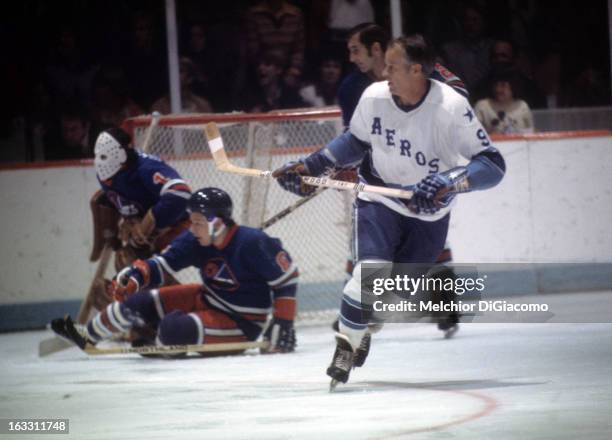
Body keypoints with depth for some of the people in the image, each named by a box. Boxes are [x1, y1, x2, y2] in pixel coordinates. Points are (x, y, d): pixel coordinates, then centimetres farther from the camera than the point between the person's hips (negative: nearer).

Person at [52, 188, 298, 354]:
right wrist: (135, 277, -25)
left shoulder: (251, 244, -27)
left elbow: (286, 279, -20)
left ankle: (154, 344, 9)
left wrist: (283, 323, -23)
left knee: (174, 329, -28)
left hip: (241, 324, -7)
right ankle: (86, 336, 21)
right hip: (207, 299, 7)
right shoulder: (195, 241, -7)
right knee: (137, 302, 0)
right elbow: (162, 265, -5)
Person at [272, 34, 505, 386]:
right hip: (380, 199, 1)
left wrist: (449, 182, -40)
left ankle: (365, 328, 36)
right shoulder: (374, 97, -13)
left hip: (429, 213, -1)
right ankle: (347, 341, -2)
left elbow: (493, 165, -26)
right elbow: (356, 142, 8)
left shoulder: (452, 107, -24)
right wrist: (312, 166, 1)